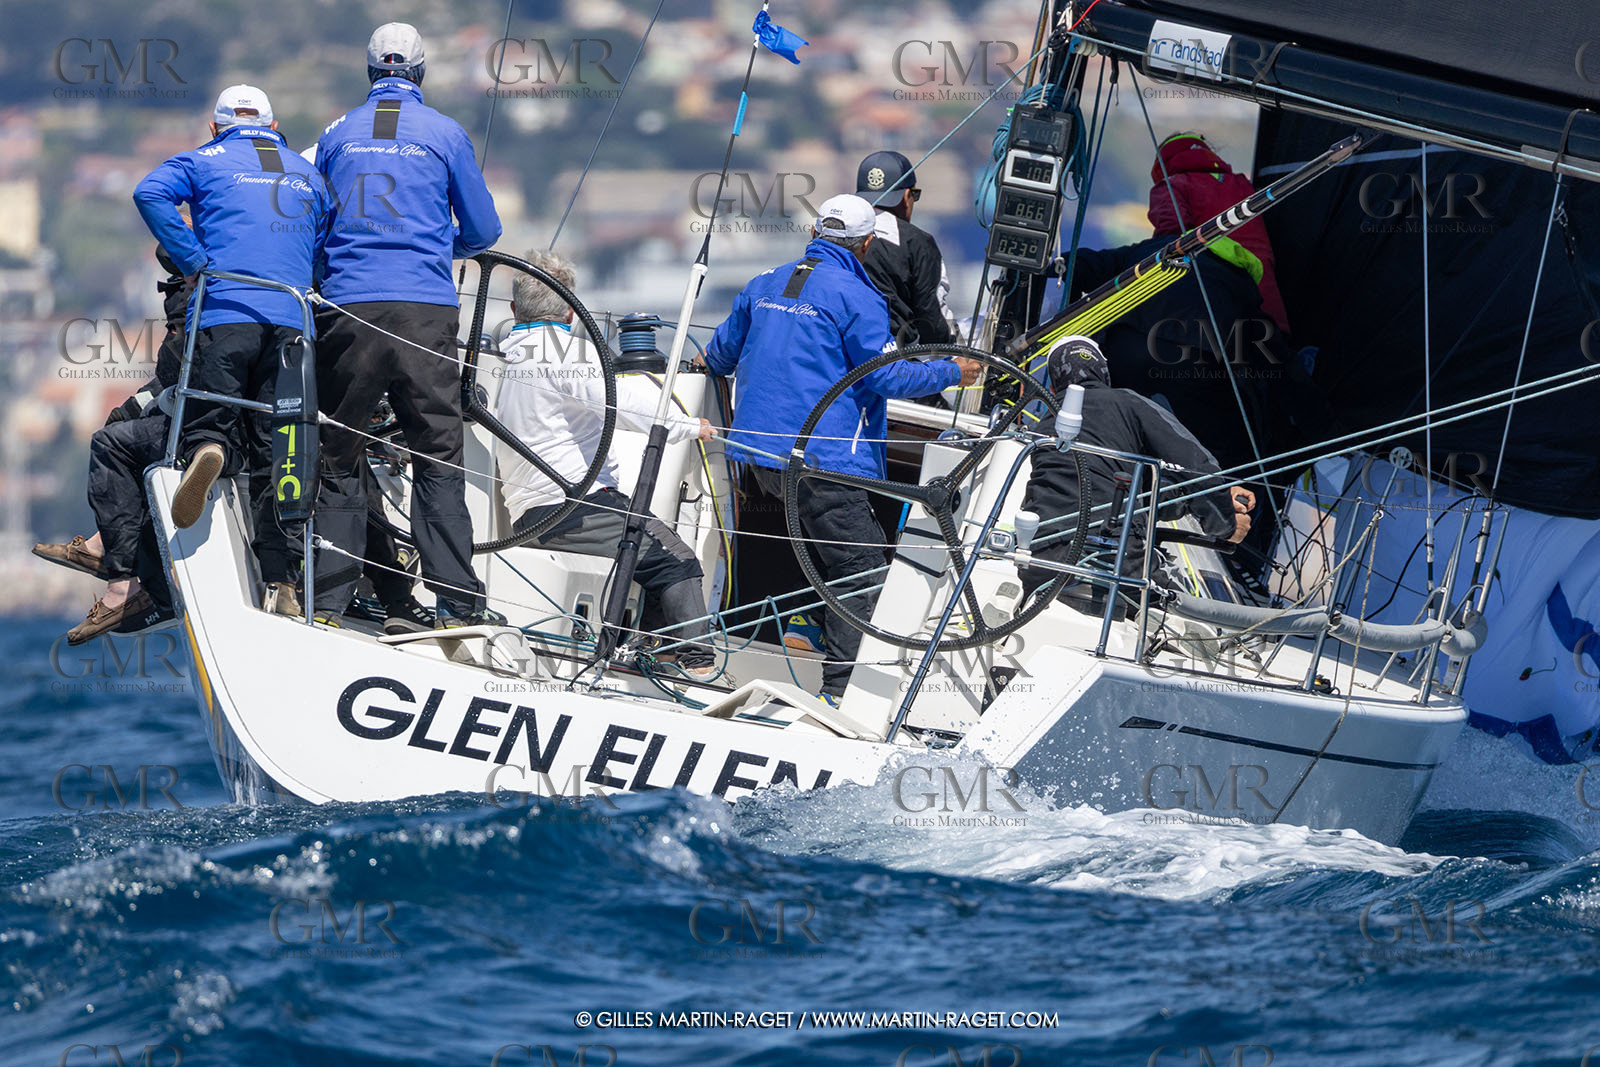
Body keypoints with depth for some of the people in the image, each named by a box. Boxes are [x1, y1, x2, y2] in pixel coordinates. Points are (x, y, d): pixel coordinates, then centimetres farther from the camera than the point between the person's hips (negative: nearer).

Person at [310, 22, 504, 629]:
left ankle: (328, 598, 2)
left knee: (339, 457, 7)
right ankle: (457, 600, -6)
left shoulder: (337, 134, 10)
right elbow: (483, 231, 11)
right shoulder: (445, 134, 6)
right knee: (439, 456, 0)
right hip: (425, 309, -1)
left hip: (347, 306, 1)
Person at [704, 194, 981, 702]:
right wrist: (952, 373, 0)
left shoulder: (765, 284, 12)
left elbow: (724, 351, 24)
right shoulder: (855, 297, -9)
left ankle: (806, 621, 18)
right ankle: (836, 691, -10)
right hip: (820, 457, -8)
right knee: (860, 564, -3)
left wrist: (710, 361, 47)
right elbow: (883, 375, -11)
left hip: (757, 450, 8)